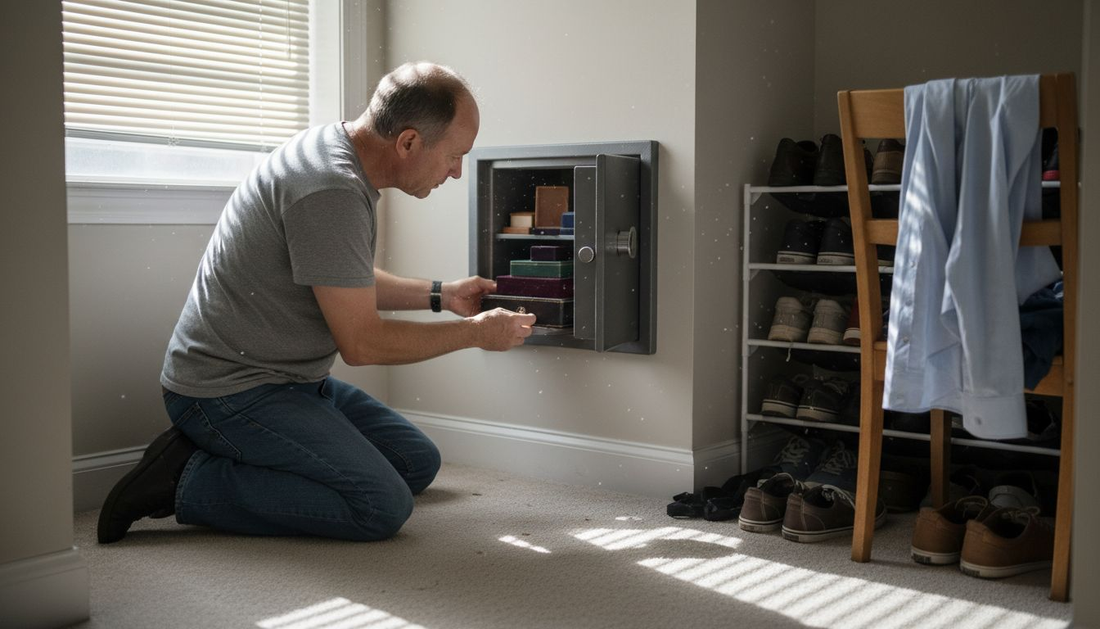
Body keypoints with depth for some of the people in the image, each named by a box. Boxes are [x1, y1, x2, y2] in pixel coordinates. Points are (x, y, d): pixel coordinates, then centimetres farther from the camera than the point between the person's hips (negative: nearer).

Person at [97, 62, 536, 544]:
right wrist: (475, 332, -8)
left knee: (418, 463, 11)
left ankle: (236, 456, 9)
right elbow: (362, 343, -20)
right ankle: (191, 481, -9)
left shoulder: (336, 150, 7)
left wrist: (439, 295, 15)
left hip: (292, 379, 10)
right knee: (383, 506, -20)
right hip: (231, 392, -10)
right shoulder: (332, 191, -26)